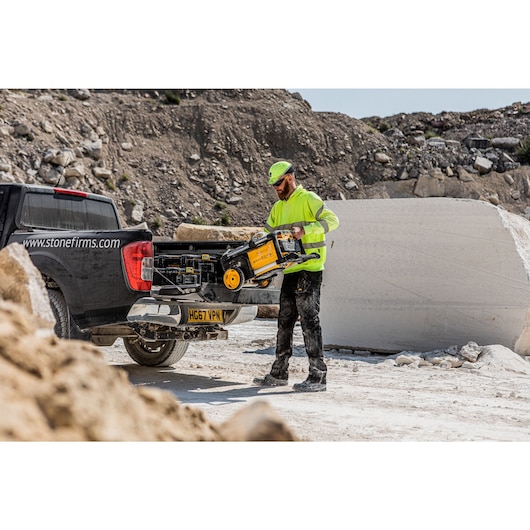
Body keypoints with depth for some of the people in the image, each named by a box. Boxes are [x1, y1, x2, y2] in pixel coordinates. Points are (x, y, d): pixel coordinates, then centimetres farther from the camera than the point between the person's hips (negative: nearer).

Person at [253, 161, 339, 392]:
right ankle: (279, 373, 20)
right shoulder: (278, 207, 19)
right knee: (285, 322, 12)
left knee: (309, 321, -9)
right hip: (289, 271, 8)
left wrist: (305, 230, -28)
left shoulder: (308, 199, -6)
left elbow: (332, 220, -16)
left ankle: (318, 376, -7)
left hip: (310, 270, -8)